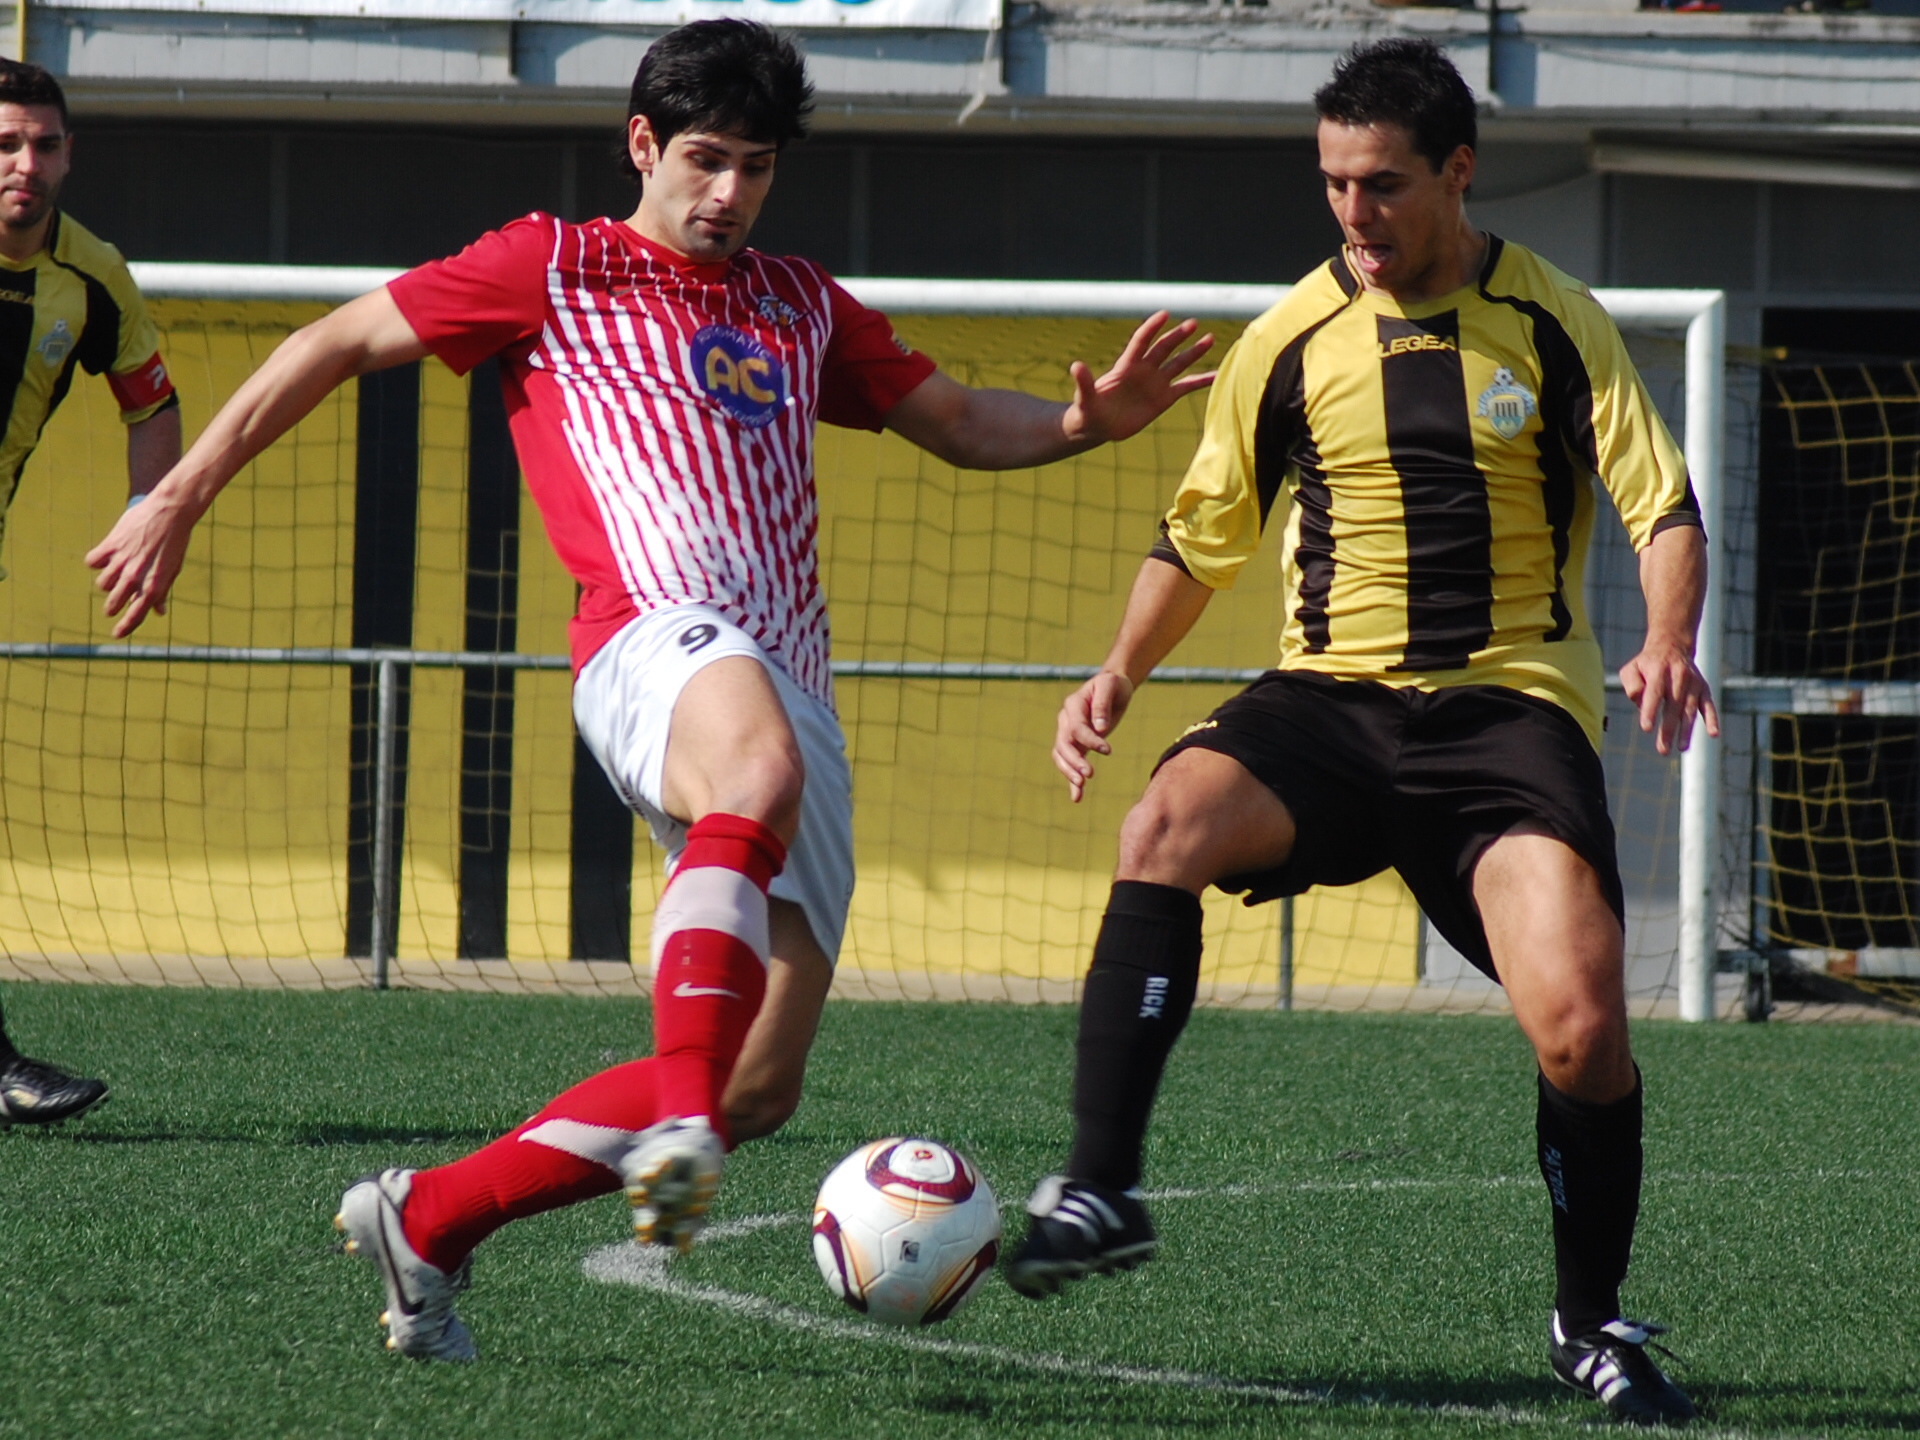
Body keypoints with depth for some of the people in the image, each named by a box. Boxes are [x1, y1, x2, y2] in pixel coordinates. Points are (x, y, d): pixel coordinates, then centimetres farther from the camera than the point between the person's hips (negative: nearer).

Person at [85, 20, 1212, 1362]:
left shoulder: (803, 307, 27)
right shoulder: (554, 268, 12)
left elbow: (960, 420, 33)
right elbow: (339, 343, 15)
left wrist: (1084, 422, 11)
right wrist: (177, 501, 11)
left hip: (795, 692, 6)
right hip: (658, 638, -6)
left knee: (761, 1082, -3)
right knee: (761, 767, -44)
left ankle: (429, 1221, 9)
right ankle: (682, 1125, -53)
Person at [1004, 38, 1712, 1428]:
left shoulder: (1553, 322, 2)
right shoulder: (1294, 339, 7)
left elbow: (1664, 504, 0)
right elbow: (1206, 530, 18)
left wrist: (1669, 644, -20)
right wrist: (1121, 672, 4)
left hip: (1509, 702, -2)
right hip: (1329, 694, 2)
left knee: (1582, 1024, -19)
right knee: (1168, 824, -31)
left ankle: (1593, 1321, 6)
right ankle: (1101, 1191, -29)